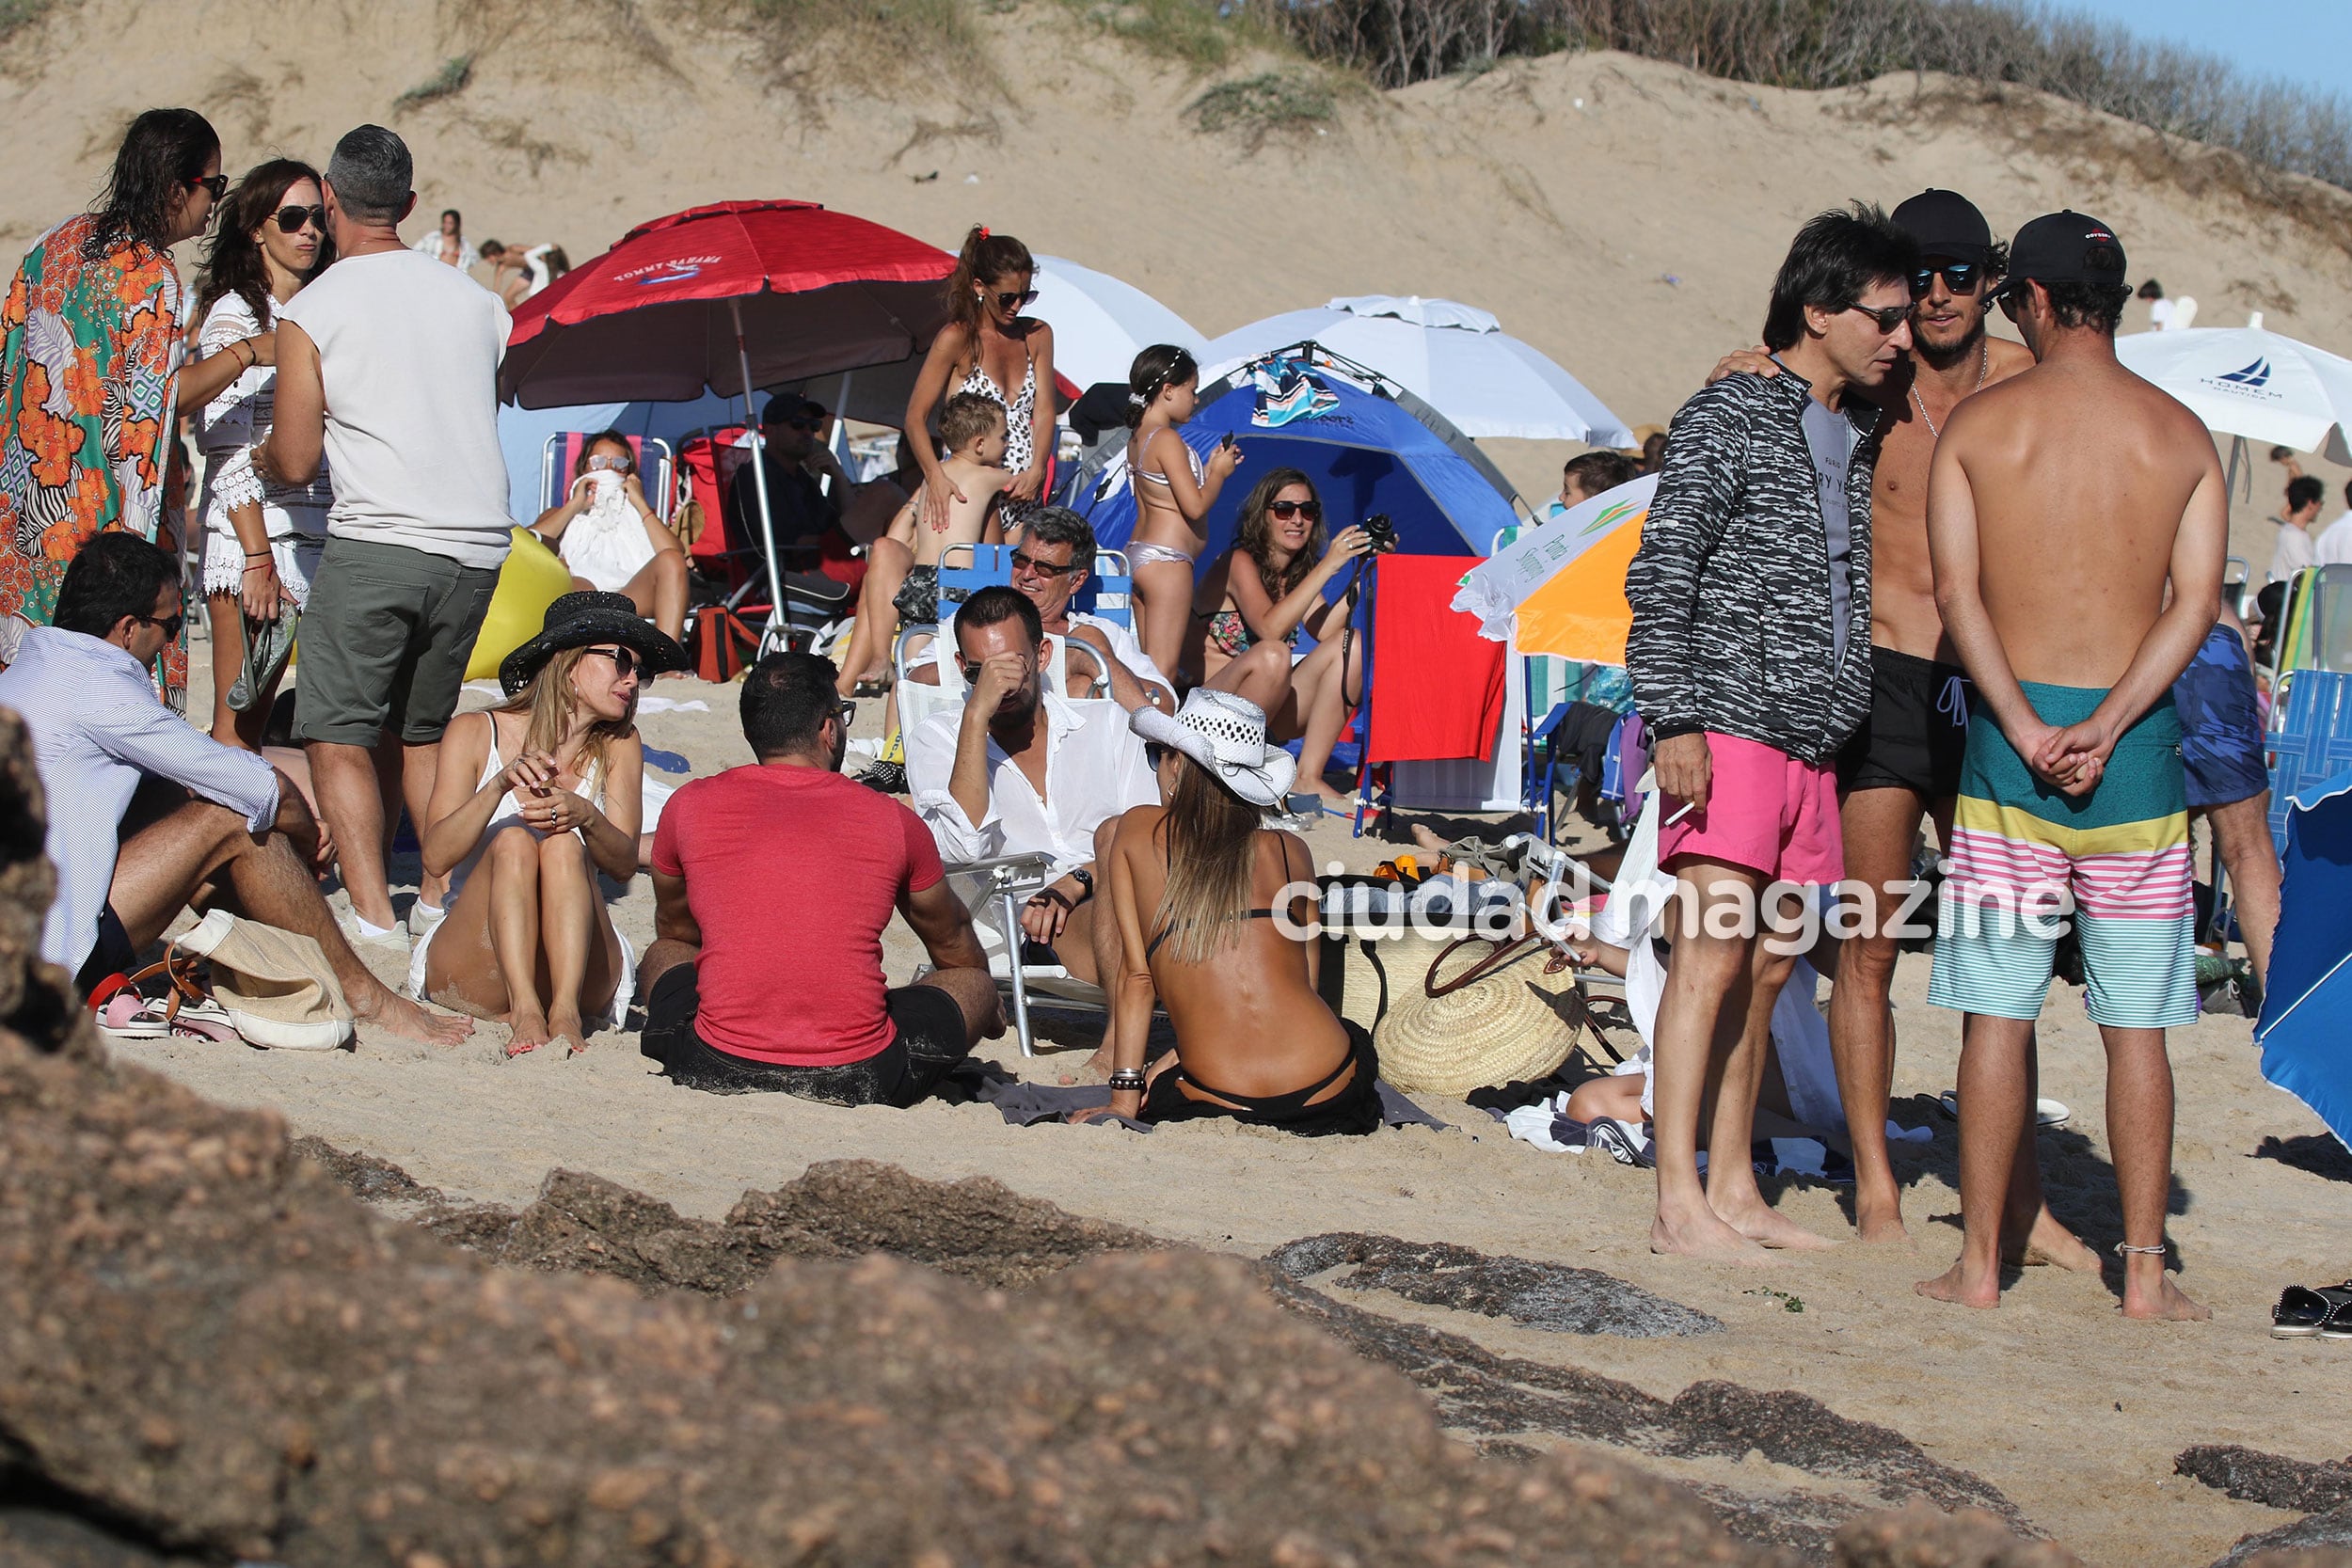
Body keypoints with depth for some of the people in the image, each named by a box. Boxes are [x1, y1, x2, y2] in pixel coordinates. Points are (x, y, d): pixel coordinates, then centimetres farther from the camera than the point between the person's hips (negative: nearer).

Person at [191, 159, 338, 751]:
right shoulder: (235, 314, -4)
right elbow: (227, 449, -10)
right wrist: (258, 559, -16)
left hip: (317, 539, 6)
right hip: (253, 532, -6)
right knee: (236, 727, -5)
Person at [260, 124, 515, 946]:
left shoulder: (312, 310, -3)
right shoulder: (474, 299, 11)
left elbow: (294, 462, -1)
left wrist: (262, 456, 22)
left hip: (378, 540, -5)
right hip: (479, 544, 5)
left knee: (338, 736, 1)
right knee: (417, 732, 20)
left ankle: (371, 917, -10)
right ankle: (441, 899, 14)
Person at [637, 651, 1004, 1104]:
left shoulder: (689, 807, 5)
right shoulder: (892, 820, 4)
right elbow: (952, 943, 24)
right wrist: (987, 1012, 46)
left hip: (718, 1069, 1)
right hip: (858, 1079, -1)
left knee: (662, 956, 31)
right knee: (974, 982, 23)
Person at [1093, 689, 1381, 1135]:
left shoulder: (1137, 832, 8)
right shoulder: (1291, 851, 12)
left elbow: (1136, 976, 5)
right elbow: (1306, 976, 14)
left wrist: (1123, 1101, 9)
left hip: (1224, 1103, -2)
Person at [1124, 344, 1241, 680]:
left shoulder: (1137, 439, 14)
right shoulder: (1167, 439, -14)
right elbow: (1195, 505, -17)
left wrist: (1209, 469, 15)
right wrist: (1219, 473, 0)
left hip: (1137, 551, 10)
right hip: (1166, 561, -10)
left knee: (1149, 665, 8)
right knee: (1163, 668, -11)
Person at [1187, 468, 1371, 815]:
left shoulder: (1298, 574, 11)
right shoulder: (1239, 562, -11)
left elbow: (1326, 631, -5)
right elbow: (1269, 629, -29)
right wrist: (1327, 567, -29)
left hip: (1270, 714, 7)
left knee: (1353, 645, -10)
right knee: (1271, 656, -37)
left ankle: (1309, 779, -14)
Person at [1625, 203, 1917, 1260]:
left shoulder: (1860, 433, 17)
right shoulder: (1728, 418, -5)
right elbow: (1660, 578, -9)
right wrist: (1673, 720, -17)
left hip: (1814, 739, 8)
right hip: (1729, 727, -8)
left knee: (1766, 969, 8)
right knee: (1712, 954, -13)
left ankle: (1733, 1191, 13)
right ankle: (1678, 1204, -15)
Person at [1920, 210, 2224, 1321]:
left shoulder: (1976, 425, 0)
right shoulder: (2183, 437, 4)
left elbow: (1957, 590, -8)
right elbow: (2196, 603, -6)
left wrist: (2025, 729, -13)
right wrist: (2107, 726, -12)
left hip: (2010, 730, -1)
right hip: (2138, 740, 1)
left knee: (1997, 1014, 4)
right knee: (2137, 1023, 5)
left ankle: (1980, 1263, 6)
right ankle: (2144, 1272, 6)